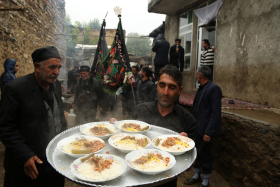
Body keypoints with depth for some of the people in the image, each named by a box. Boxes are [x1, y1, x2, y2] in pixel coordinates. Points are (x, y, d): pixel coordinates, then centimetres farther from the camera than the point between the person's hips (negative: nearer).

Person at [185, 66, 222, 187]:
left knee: (205, 154, 7)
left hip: (205, 129, -8)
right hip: (196, 127, 8)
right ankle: (197, 176, 39)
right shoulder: (201, 88, 10)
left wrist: (208, 132, -22)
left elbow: (216, 113, -21)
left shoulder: (213, 89, -17)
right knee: (197, 152, 20)